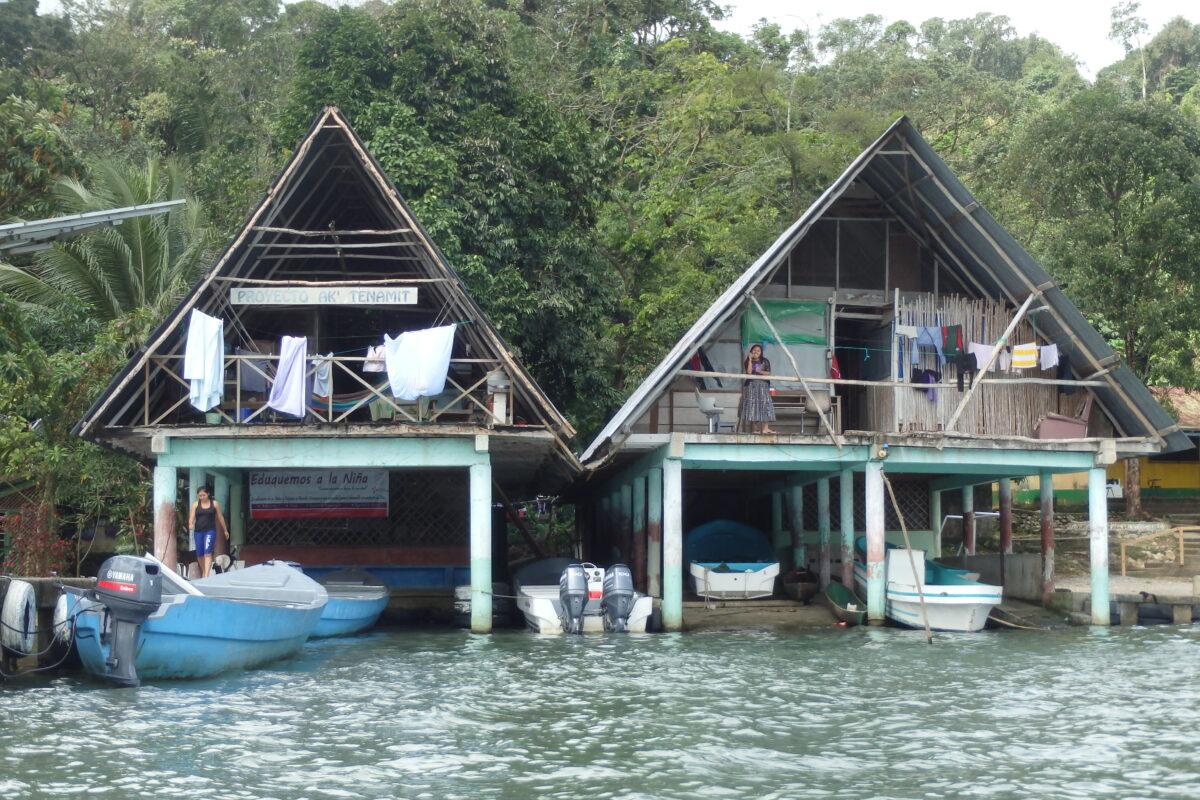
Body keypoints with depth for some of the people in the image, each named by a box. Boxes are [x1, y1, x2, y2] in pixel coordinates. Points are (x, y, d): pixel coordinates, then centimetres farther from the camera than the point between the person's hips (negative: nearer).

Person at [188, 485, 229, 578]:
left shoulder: (214, 504, 4)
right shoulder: (195, 504, 6)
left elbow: (220, 517, 12)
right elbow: (192, 516, -3)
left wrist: (225, 530, 18)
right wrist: (190, 524, -25)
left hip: (210, 530, -2)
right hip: (198, 531, 2)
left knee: (207, 553, -17)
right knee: (199, 554, 7)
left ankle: (206, 575, -23)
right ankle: (203, 572, 29)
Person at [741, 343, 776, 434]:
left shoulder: (765, 362, 11)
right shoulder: (747, 362, 8)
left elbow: (768, 373, 4)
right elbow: (749, 372, -9)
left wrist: (760, 371, -13)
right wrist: (750, 360, -9)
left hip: (763, 386, 1)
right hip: (752, 386, -1)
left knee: (765, 405, -10)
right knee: (752, 405, -8)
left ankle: (765, 428, -13)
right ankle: (754, 428, -6)